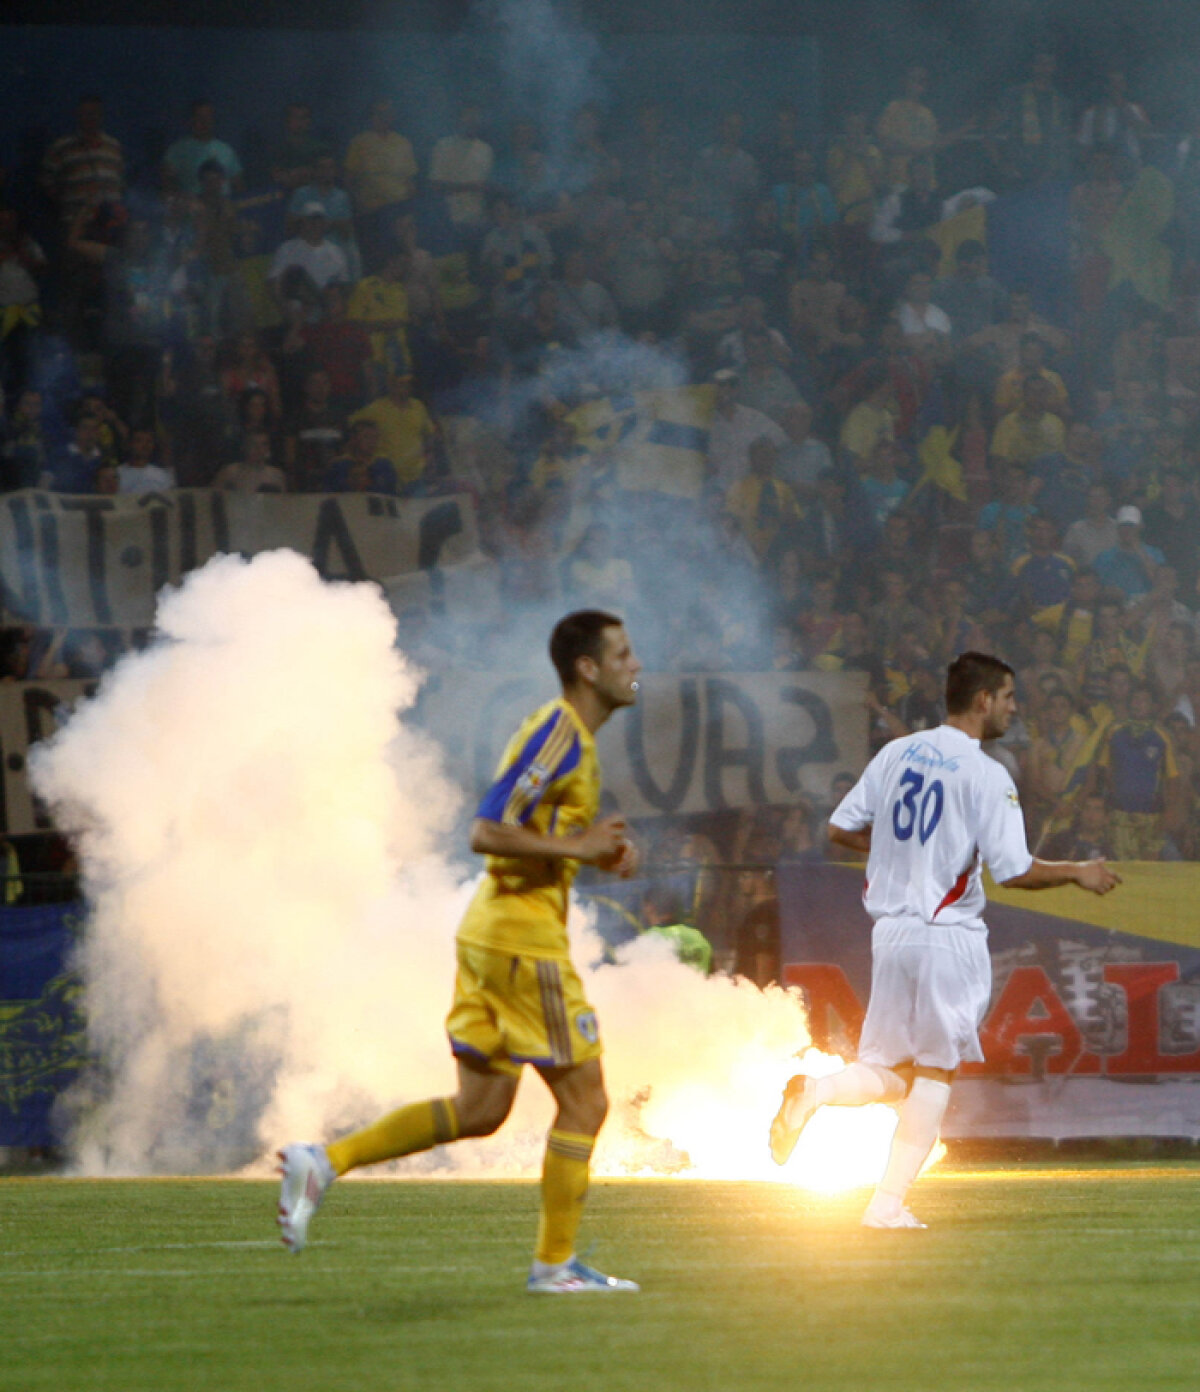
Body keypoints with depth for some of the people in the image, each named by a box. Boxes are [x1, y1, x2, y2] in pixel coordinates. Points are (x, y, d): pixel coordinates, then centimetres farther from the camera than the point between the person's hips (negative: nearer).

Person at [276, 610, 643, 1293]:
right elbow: (488, 832, -22)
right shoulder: (557, 734, -15)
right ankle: (555, 1263, 5)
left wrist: (601, 847, 9)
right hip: (524, 937, -10)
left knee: (480, 1109, 10)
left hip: (493, 932, 10)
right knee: (584, 1101, -1)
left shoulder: (572, 736, 17)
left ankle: (325, 1161, 6)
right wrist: (577, 847, -18)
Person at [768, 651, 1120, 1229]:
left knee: (892, 1074, 13)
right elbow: (1015, 872, -15)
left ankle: (812, 1092, -16)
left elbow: (841, 829, 11)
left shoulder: (896, 753, 7)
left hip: (890, 931, 6)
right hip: (951, 936, -6)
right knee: (935, 1072, 3)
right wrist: (1077, 873, 1)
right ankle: (889, 1203, -2)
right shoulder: (985, 776, -11)